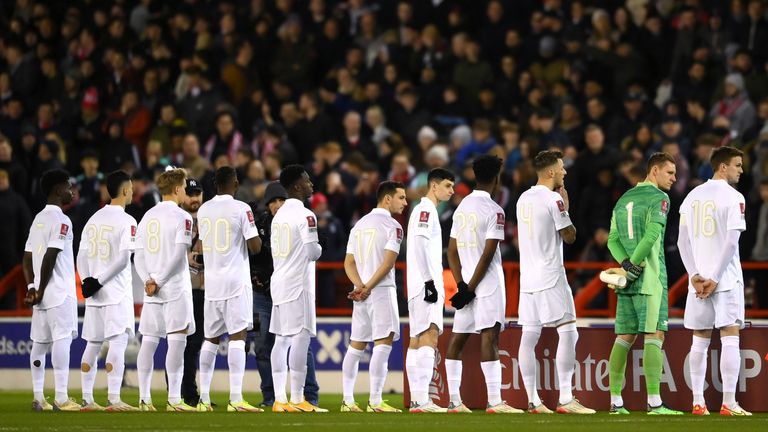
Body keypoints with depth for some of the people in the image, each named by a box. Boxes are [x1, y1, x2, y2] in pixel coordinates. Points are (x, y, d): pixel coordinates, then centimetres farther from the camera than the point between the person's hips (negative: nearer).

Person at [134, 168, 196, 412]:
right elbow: (178, 255, -14)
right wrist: (158, 281, -11)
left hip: (151, 290, 6)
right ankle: (174, 399, -11)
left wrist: (148, 280, -2)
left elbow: (138, 256, 8)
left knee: (149, 341, 7)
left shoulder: (147, 217, 13)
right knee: (177, 341, -6)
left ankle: (144, 398, 6)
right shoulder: (182, 217, -6)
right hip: (176, 287, -6)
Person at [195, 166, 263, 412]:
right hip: (236, 281, -6)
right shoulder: (241, 209, -10)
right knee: (237, 336, -8)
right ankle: (235, 399, -15)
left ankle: (204, 398, 15)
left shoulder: (203, 210, 8)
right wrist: (258, 235, 10)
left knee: (211, 339, 13)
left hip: (211, 281, 6)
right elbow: (255, 246, -11)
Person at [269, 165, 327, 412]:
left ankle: (279, 400, 5)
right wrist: (319, 248, 5)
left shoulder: (279, 215, 14)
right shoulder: (305, 216, -11)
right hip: (298, 283, -8)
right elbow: (313, 252, -16)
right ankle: (297, 399, -12)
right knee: (300, 338, -8)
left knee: (281, 339, 7)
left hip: (279, 281, 8)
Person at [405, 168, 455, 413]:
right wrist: (429, 282, -22)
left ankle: (416, 399, 9)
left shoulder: (428, 211, 23)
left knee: (417, 340, 8)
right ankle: (422, 400, -27)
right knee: (429, 335, -18)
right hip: (425, 283, -11)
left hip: (421, 287, 11)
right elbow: (420, 245, -19)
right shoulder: (425, 210, -8)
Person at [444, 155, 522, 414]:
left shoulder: (462, 207, 12)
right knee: (489, 336, -13)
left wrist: (461, 284, 5)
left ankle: (454, 401, 10)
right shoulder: (493, 210, -11)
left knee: (458, 339, 8)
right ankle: (494, 400, -20)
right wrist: (469, 288, -12)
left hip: (466, 282, 7)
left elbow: (452, 250, 11)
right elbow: (488, 254, -16)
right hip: (487, 283, -7)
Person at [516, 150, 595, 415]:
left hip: (527, 278, 8)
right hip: (550, 278, -8)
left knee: (529, 336, 4)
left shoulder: (524, 199, 14)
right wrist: (566, 208, 6)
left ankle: (533, 400, 5)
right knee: (568, 333, -7)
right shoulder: (553, 200, -11)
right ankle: (565, 398, -14)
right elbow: (569, 236, -4)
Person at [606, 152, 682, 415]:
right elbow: (652, 234, -19)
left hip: (628, 279, 7)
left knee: (624, 338, 7)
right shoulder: (658, 198, -6)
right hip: (650, 276, -7)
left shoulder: (623, 200, 18)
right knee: (654, 336, -9)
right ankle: (654, 403, -15)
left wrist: (626, 264, -3)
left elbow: (613, 240, 11)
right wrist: (634, 266, -13)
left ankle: (615, 401, 5)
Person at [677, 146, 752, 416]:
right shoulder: (733, 197, -7)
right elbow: (731, 241, -14)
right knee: (730, 338, -4)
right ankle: (729, 403, -9)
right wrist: (715, 279, -12)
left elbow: (682, 242, 7)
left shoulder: (692, 196, 11)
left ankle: (698, 402, 8)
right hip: (726, 278, -5)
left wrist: (695, 277, 2)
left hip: (699, 279, 5)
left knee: (700, 341, 9)